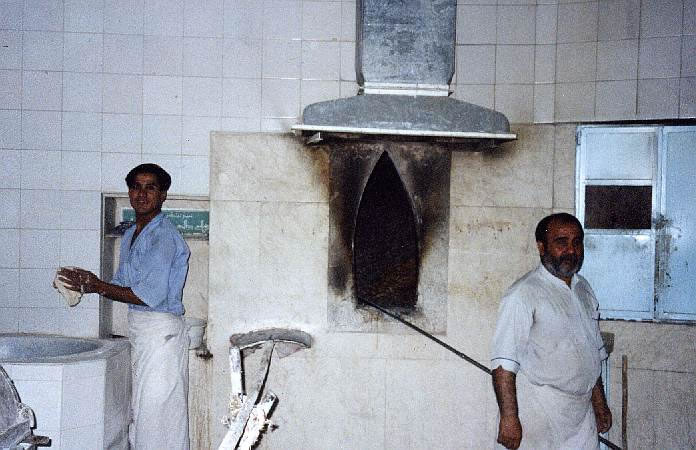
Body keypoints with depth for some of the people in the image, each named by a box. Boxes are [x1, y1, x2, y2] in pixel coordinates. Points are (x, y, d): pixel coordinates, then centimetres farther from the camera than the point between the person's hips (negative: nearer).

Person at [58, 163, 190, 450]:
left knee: (156, 410, -4)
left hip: (161, 330, -9)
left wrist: (96, 286, -15)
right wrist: (91, 281, -1)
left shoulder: (163, 236, -15)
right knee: (139, 409, 15)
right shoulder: (130, 236, 14)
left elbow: (150, 294, -22)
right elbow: (123, 284, 18)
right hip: (138, 328, 9)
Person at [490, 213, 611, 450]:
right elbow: (504, 364, -19)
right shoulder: (523, 294, -14)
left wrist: (600, 404, 20)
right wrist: (509, 418, -23)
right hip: (538, 419, -7)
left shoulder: (584, 289, 11)